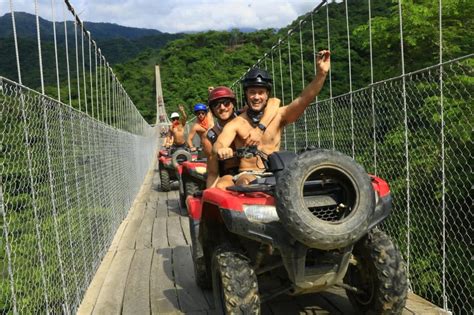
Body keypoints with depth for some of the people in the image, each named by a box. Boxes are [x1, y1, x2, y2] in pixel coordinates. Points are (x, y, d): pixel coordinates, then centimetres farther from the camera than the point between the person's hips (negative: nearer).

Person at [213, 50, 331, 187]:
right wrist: (220, 149, -39)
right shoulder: (236, 124, 3)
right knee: (246, 182, -35)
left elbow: (303, 99, -8)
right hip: (247, 175, -2)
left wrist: (321, 74, -24)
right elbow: (218, 144, -12)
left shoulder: (278, 116, 6)